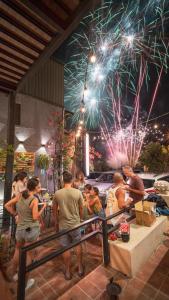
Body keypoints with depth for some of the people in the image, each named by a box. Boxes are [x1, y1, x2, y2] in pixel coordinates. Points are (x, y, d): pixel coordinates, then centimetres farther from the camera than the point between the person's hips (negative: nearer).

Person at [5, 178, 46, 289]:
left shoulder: (20, 195, -5)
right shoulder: (34, 200, -20)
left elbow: (7, 205, 1)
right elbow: (35, 217, -19)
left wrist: (15, 214, 9)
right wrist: (43, 207, -9)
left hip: (20, 229, 5)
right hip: (32, 230, -5)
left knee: (18, 250, 32)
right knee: (28, 254, 14)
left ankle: (15, 273, 50)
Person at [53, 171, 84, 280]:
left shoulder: (57, 193, -11)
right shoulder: (78, 192, -15)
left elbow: (54, 210, 0)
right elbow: (81, 208, -4)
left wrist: (56, 222, 15)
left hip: (63, 224, 0)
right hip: (75, 223, 0)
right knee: (78, 245, 22)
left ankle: (68, 271, 33)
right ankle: (80, 268, 37)